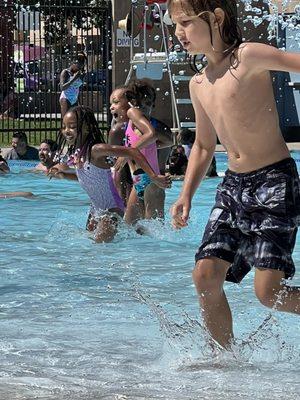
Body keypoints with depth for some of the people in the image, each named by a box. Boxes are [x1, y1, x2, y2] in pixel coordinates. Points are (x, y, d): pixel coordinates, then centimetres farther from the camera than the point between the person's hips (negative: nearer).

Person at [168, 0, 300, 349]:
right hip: (233, 186, 7)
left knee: (268, 291, -16)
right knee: (206, 274, -3)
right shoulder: (198, 84, 12)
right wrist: (186, 196, 15)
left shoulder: (249, 57, -11)